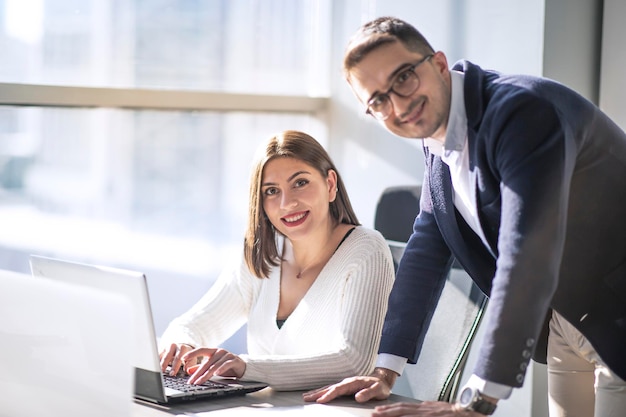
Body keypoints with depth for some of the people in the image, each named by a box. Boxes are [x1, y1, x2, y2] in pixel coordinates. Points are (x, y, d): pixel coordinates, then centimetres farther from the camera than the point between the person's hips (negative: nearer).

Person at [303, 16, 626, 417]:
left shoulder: (524, 109, -26)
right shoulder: (439, 138, 1)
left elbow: (527, 258, -33)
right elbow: (425, 255, 6)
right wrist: (385, 373, 0)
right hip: (564, 324, 7)